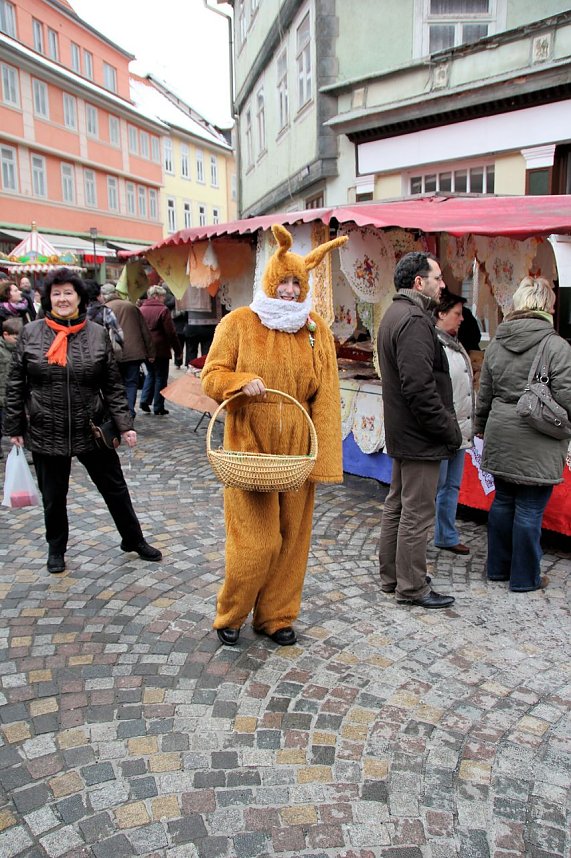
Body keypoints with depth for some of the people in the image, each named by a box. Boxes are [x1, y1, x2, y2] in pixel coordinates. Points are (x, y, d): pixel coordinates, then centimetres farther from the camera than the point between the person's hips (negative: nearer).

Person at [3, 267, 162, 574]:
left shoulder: (97, 334, -2)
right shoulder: (30, 334, -2)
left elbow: (113, 385, 0)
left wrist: (125, 424, -7)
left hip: (91, 431, 0)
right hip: (46, 433, 0)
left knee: (115, 488, 12)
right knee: (53, 497, 14)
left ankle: (133, 539, 32)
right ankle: (56, 549, 37)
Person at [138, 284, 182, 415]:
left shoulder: (141, 309, 6)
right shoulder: (163, 310, -11)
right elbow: (171, 333, -13)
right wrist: (177, 350, -6)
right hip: (160, 350, -6)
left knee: (150, 374, 22)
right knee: (161, 377, 5)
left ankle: (144, 400, 10)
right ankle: (158, 407, 7)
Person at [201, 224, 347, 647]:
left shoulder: (315, 331, 6)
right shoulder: (239, 322, -2)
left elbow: (321, 395, 5)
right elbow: (212, 375, -1)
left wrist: (320, 451, -1)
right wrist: (242, 382, -23)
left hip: (296, 451, 4)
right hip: (249, 449, -3)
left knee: (291, 536, 10)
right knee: (254, 541, -3)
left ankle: (276, 615, 28)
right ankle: (230, 615, 22)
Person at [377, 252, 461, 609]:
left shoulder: (395, 314, 14)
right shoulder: (415, 321, -20)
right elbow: (421, 388, -26)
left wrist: (446, 425, 17)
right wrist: (450, 430, -16)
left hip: (402, 432, 11)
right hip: (421, 436, -11)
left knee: (397, 506, 18)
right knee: (417, 513, 1)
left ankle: (391, 576, 31)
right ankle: (412, 587, 13)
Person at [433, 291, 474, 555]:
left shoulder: (454, 344, 16)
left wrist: (468, 426, 23)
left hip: (459, 431, 10)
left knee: (452, 486, 18)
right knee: (434, 488, -2)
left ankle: (447, 536, 30)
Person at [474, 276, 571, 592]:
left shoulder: (496, 344, 5)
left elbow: (484, 395, 11)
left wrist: (482, 427, 23)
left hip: (501, 439, 6)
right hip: (537, 444, -5)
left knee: (503, 502, 17)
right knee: (530, 509, 5)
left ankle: (498, 566, 30)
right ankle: (525, 577, 17)